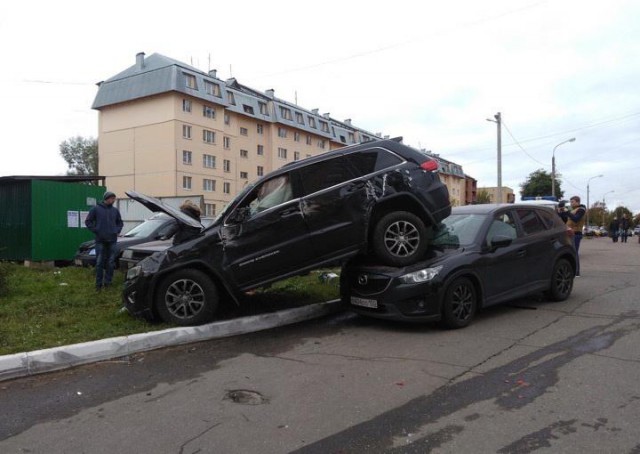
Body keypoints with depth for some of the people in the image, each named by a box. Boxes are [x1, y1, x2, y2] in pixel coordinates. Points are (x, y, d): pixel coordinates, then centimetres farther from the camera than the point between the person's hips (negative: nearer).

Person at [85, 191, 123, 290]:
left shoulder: (115, 210, 8)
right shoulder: (96, 209, -1)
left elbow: (120, 222, 20)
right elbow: (88, 221, 1)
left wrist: (117, 231, 6)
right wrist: (96, 231, -6)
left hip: (112, 240, 3)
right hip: (100, 240, -3)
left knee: (111, 262, 5)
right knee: (99, 262, -1)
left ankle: (108, 282, 14)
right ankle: (99, 283, 6)